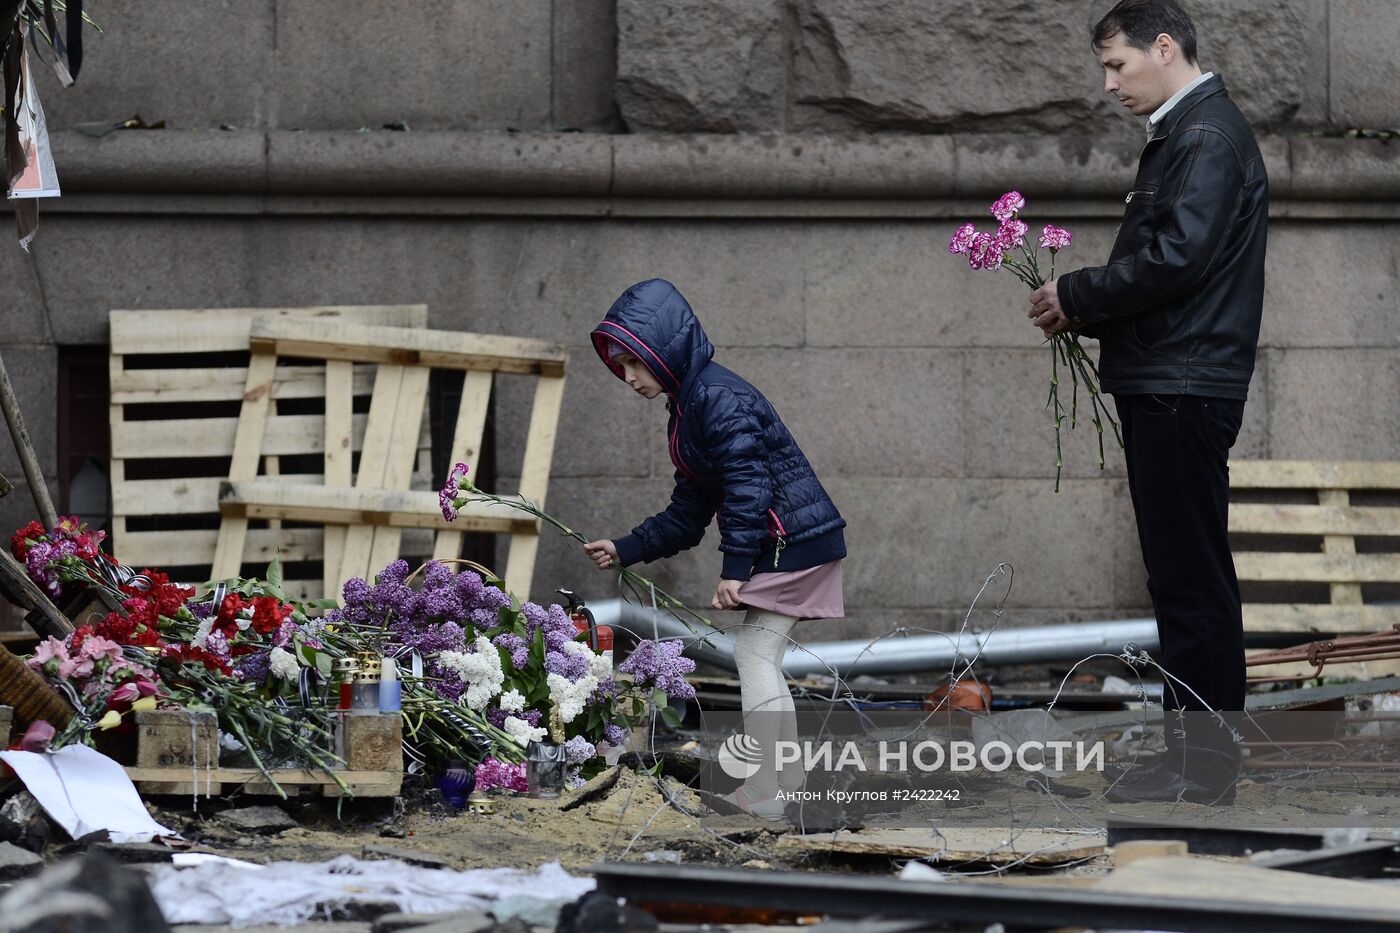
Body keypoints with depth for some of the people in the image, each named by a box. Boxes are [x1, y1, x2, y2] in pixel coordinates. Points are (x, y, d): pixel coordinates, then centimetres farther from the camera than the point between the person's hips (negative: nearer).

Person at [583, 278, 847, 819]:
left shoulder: (719, 398, -16)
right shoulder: (687, 408, 17)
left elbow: (748, 486, -24)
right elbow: (687, 515, 20)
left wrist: (735, 567, -25)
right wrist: (625, 551, 13)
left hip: (794, 541, -10)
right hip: (784, 548, 10)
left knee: (754, 653, -10)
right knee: (763, 660, 12)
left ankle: (761, 794, -9)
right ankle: (788, 787, 17)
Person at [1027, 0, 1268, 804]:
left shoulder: (1210, 135, -12)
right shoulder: (1182, 134, 20)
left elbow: (1177, 257, -22)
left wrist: (1077, 297, -10)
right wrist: (1083, 310, 8)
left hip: (1185, 390, -11)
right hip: (1165, 387, 11)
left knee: (1192, 578, -8)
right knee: (1185, 577, 12)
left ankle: (1204, 766, -6)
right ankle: (1197, 757, 16)